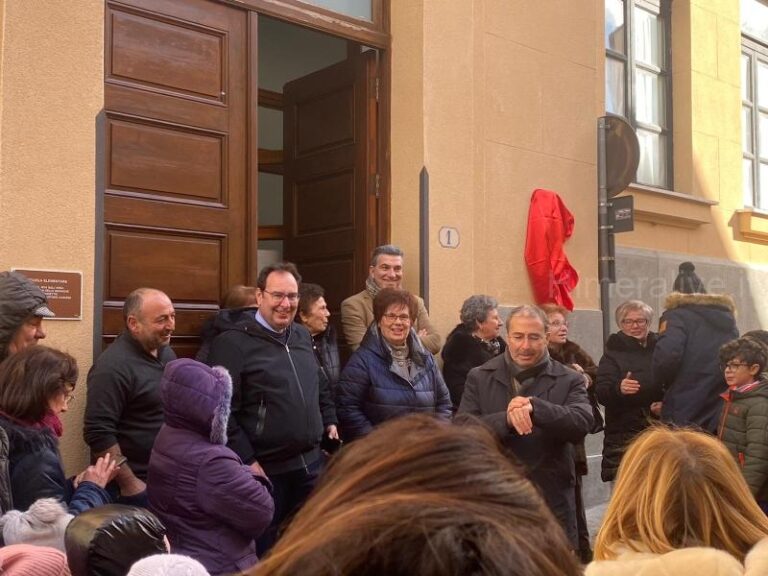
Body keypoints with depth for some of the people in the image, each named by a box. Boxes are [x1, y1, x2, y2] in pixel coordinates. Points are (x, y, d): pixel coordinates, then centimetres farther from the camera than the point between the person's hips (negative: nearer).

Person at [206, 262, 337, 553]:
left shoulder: (302, 336, 10)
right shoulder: (233, 342, -14)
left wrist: (329, 420, 17)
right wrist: (248, 461, -18)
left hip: (310, 463, 7)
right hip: (266, 469, -7)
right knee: (263, 550, 9)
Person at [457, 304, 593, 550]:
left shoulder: (569, 380, 2)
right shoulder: (479, 378, 3)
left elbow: (583, 424, -15)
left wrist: (535, 406, -30)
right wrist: (506, 419, -24)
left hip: (552, 502, 0)